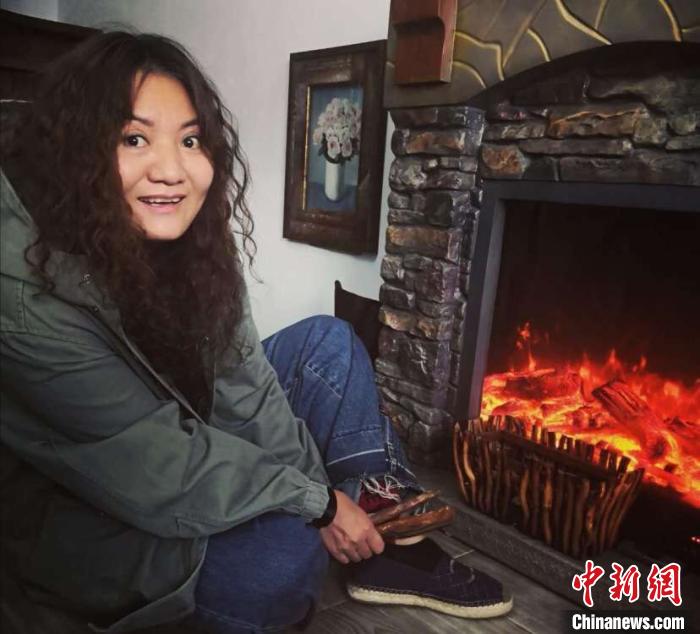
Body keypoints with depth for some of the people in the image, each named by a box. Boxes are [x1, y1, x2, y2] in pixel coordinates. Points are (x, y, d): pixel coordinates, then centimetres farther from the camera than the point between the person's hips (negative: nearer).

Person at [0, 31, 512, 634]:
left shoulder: (184, 239, -10)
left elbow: (240, 382, -9)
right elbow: (160, 471, -30)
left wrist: (324, 486, -14)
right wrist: (317, 501, -21)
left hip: (187, 454, 8)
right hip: (78, 516, -7)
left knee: (327, 343, -3)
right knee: (285, 553, -33)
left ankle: (390, 542, 0)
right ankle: (373, 530, 3)